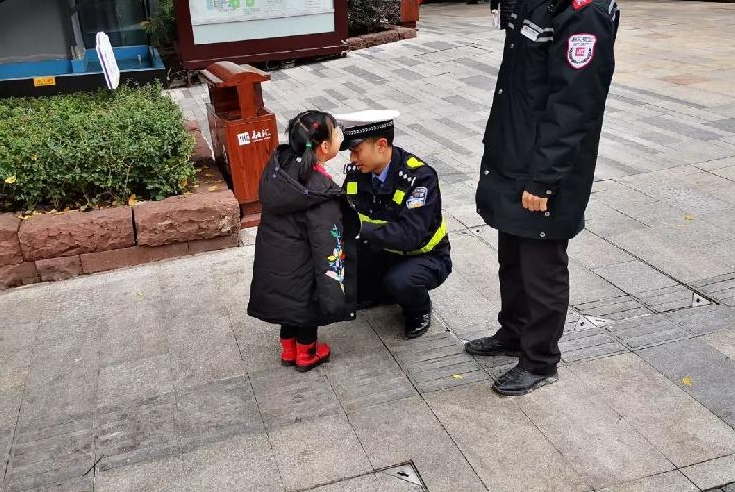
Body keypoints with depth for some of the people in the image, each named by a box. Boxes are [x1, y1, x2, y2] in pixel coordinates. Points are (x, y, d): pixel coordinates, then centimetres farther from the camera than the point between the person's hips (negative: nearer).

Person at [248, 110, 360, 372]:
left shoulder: (277, 164, -9)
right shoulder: (321, 194, -29)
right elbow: (327, 246, -28)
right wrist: (334, 296, -24)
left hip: (271, 262, 7)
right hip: (297, 271, -7)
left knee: (291, 300, 27)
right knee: (308, 304, 19)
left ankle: (288, 349, 46)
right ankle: (306, 353, 39)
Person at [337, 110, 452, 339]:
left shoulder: (419, 176, -28)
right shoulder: (356, 172, -9)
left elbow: (409, 235, -37)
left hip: (425, 256, -5)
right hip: (383, 251, 6)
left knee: (400, 280, -37)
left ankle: (419, 310, 1)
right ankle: (377, 292, 13)